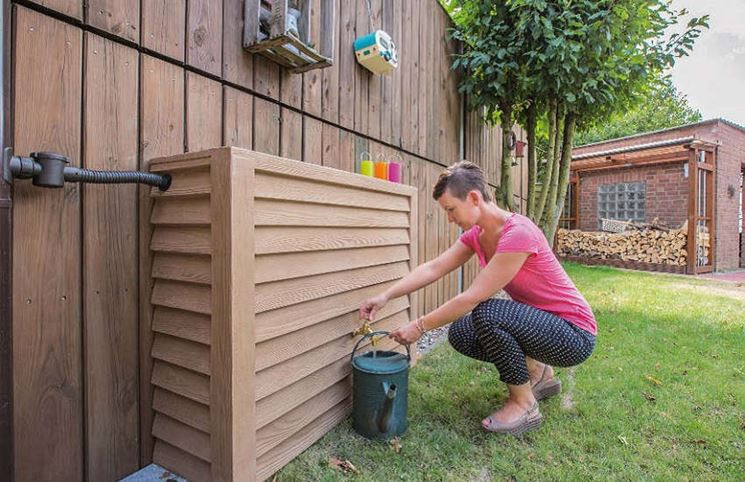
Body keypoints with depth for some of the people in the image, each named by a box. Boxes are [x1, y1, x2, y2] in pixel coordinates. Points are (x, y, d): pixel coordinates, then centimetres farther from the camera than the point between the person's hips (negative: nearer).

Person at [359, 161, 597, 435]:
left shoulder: (518, 234, -29)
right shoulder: (476, 234, -3)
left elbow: (472, 298, -29)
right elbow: (433, 269, -8)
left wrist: (420, 326, -22)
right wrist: (386, 296, -16)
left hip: (574, 335, -8)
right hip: (538, 322, 8)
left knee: (487, 313, -31)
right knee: (460, 334, -6)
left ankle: (524, 405, -6)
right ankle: (537, 373, 16)